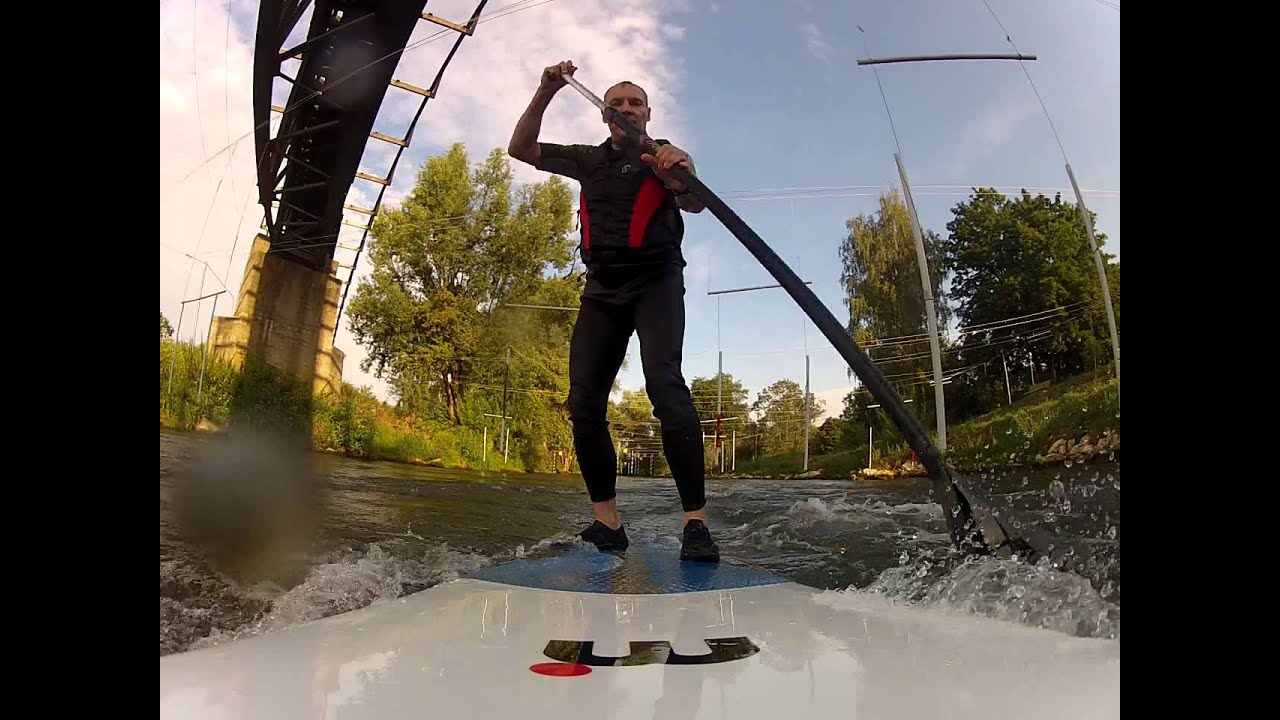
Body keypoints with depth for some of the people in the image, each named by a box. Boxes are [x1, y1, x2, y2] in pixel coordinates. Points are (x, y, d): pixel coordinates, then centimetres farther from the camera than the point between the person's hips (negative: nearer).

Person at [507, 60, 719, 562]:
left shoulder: (664, 155, 7)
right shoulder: (589, 160, 22)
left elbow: (694, 204, -13)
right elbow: (520, 148, 22)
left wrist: (680, 178, -37)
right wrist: (546, 93, 9)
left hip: (655, 283, -4)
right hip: (602, 289, 5)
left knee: (664, 383, -27)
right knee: (584, 402, -8)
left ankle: (696, 522, -28)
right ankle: (607, 523, -4)